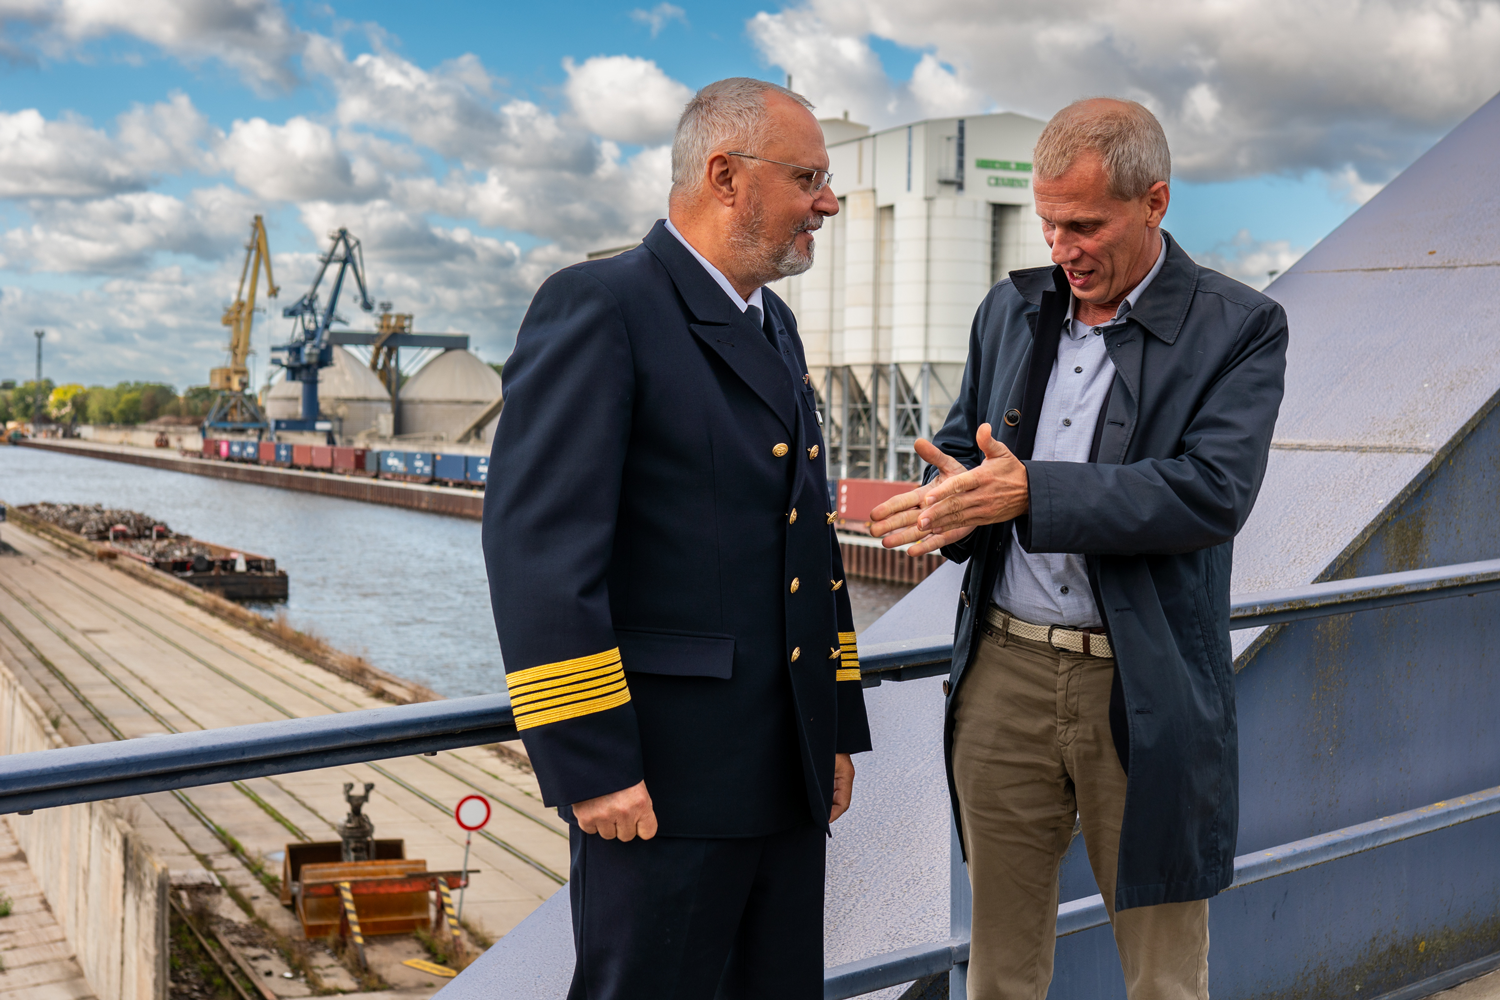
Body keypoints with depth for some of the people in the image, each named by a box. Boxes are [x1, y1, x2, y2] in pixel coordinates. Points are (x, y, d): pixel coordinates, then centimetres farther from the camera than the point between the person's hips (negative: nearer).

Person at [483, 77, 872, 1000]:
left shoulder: (775, 327, 17)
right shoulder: (597, 308, -10)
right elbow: (537, 547, -18)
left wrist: (837, 728, 17)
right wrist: (591, 765, -20)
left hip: (787, 773, 8)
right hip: (663, 775, -8)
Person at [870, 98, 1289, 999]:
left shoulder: (1239, 328, -5)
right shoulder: (1011, 309, 10)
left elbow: (1213, 491, -18)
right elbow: (963, 443, 17)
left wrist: (1030, 494, -24)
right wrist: (956, 501, -7)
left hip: (1143, 689, -4)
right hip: (1005, 669, 4)